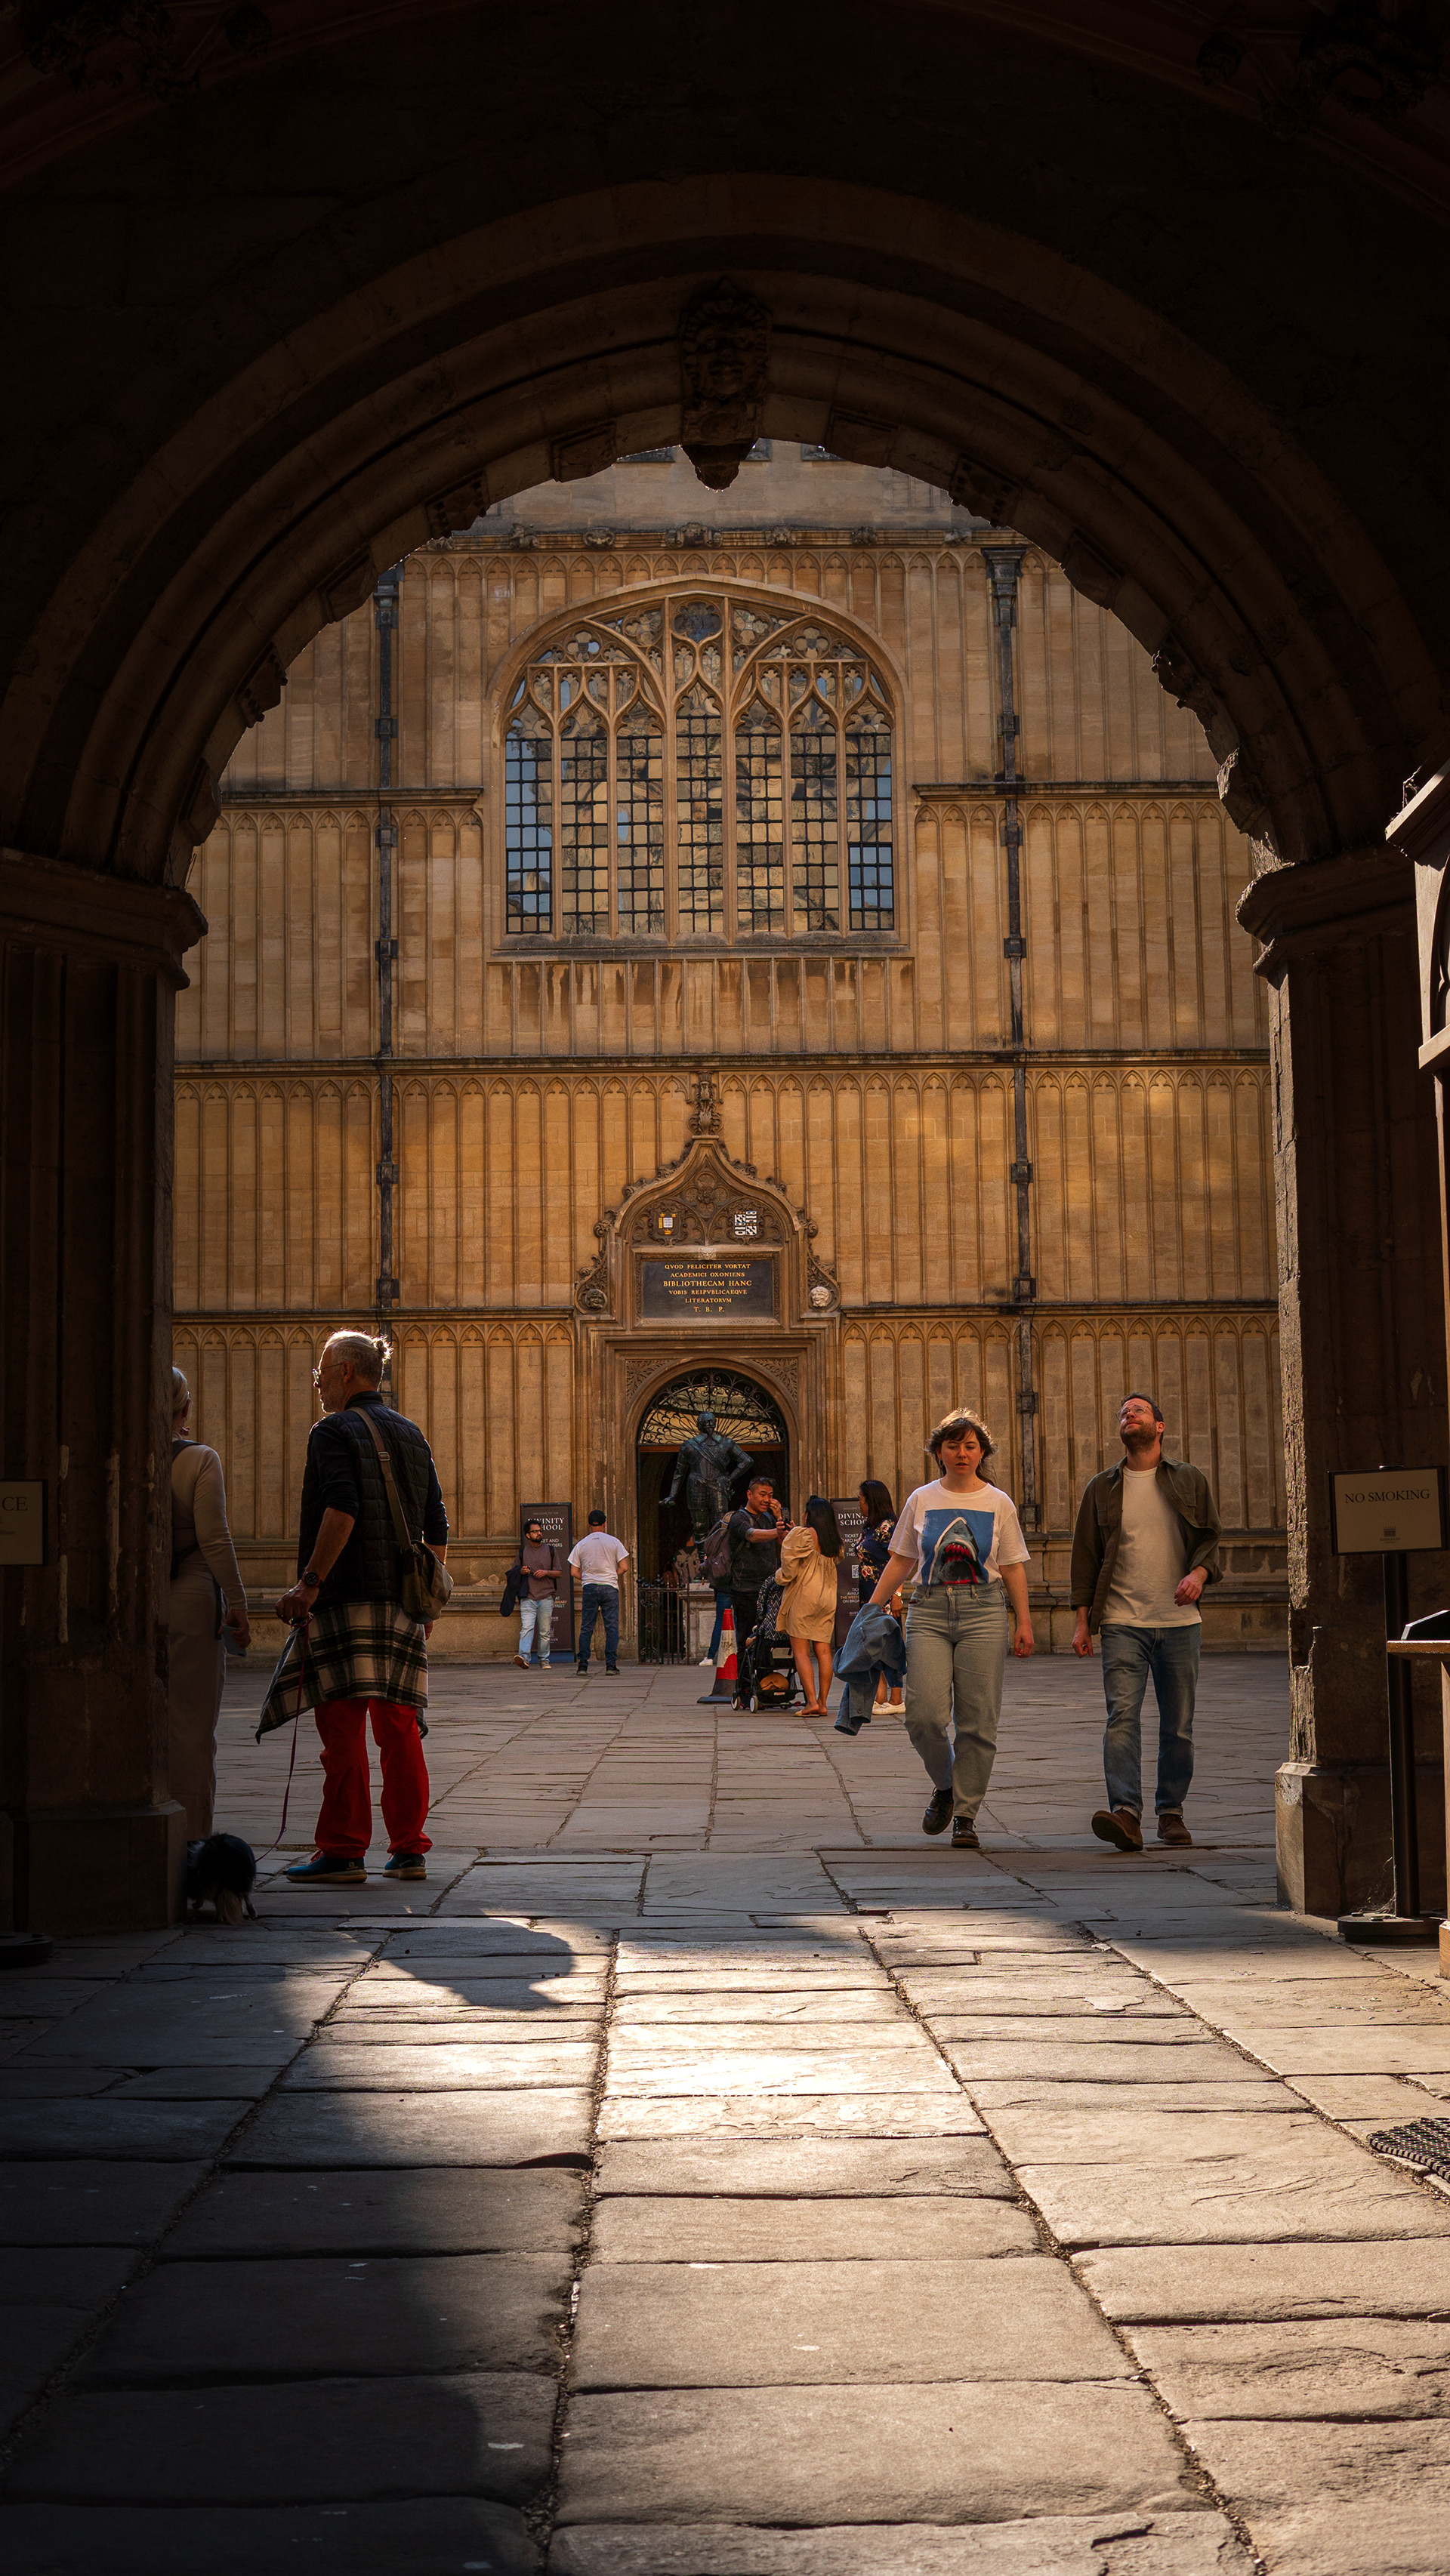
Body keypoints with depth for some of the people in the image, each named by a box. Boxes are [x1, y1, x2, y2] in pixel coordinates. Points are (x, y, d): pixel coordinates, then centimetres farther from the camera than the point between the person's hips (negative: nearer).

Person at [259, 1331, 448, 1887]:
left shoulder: (333, 1431, -4)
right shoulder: (412, 1435, 18)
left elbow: (342, 1509, -19)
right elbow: (436, 1529, 16)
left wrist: (311, 1581, -19)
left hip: (347, 1597, -7)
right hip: (402, 1603, 7)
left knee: (342, 1727, -6)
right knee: (399, 1727, 10)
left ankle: (343, 1851, -7)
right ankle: (409, 1850, 12)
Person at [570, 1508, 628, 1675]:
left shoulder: (581, 1545, 5)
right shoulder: (614, 1542, 2)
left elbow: (574, 1571, 4)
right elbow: (623, 1566, -1)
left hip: (589, 1587, 1)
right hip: (610, 1587, -1)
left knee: (586, 1628, 5)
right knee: (612, 1627, 1)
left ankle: (583, 1664, 1)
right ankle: (611, 1664, -5)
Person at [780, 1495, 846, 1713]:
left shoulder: (801, 1535, -8)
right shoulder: (836, 1542, 11)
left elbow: (789, 1567, -13)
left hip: (802, 1597, -6)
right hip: (827, 1598, 6)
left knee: (801, 1651, -4)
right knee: (823, 1651, 5)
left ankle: (812, 1701, -14)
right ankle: (823, 1702, 3)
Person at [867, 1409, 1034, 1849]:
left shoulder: (998, 1503, 8)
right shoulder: (921, 1500, 10)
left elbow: (1013, 1568, 9)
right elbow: (901, 1561, 14)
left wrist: (1024, 1622, 2)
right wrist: (872, 1608, 9)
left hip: (983, 1614, 0)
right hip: (929, 1611, 0)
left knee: (977, 1721, -3)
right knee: (924, 1713, -13)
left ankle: (965, 1814, 8)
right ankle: (944, 1785, 16)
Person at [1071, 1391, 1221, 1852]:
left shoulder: (1191, 1480, 10)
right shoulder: (1102, 1488, 11)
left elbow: (1210, 1538, 9)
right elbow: (1085, 1555, 12)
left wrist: (1199, 1573, -13)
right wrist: (1081, 1619, 5)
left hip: (1179, 1621, 1)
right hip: (1123, 1622, -1)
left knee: (1178, 1724, 4)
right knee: (1122, 1714, -16)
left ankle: (1171, 1812, 17)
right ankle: (1126, 1812, -24)